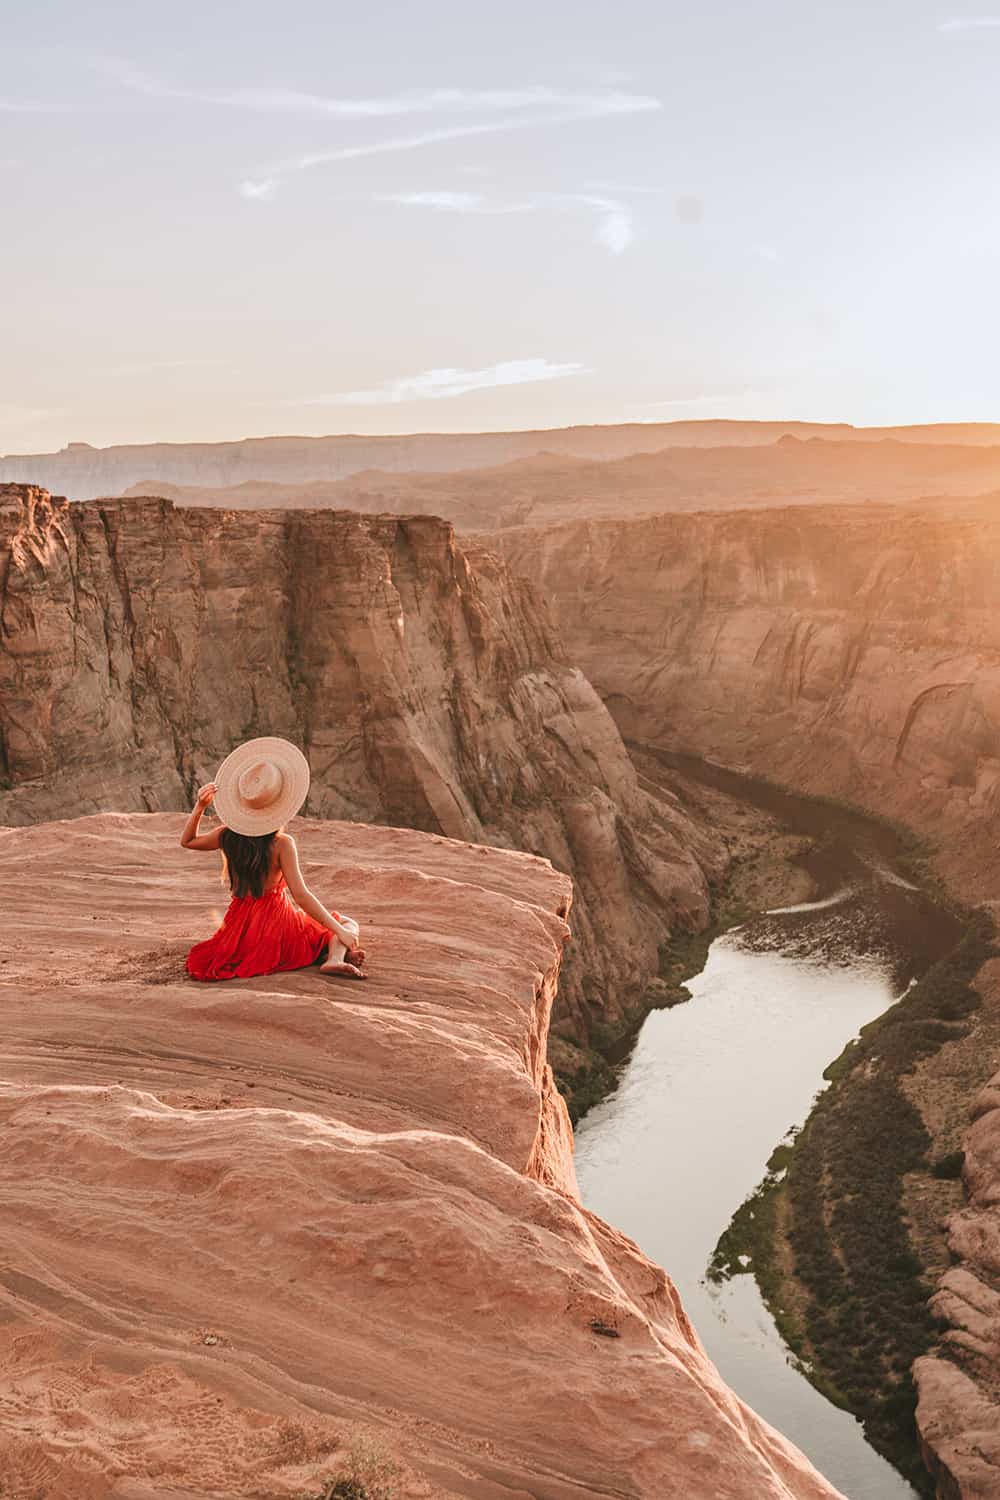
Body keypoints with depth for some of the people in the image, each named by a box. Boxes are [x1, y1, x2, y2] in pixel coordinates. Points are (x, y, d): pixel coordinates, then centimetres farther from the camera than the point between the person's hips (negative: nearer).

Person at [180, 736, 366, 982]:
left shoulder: (227, 836, -4)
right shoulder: (282, 843, -18)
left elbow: (187, 841, 17)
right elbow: (301, 895, -20)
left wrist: (199, 806, 7)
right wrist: (340, 932, -16)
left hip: (240, 930, 5)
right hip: (277, 923, -5)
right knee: (349, 925, 11)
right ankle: (334, 957, -21)